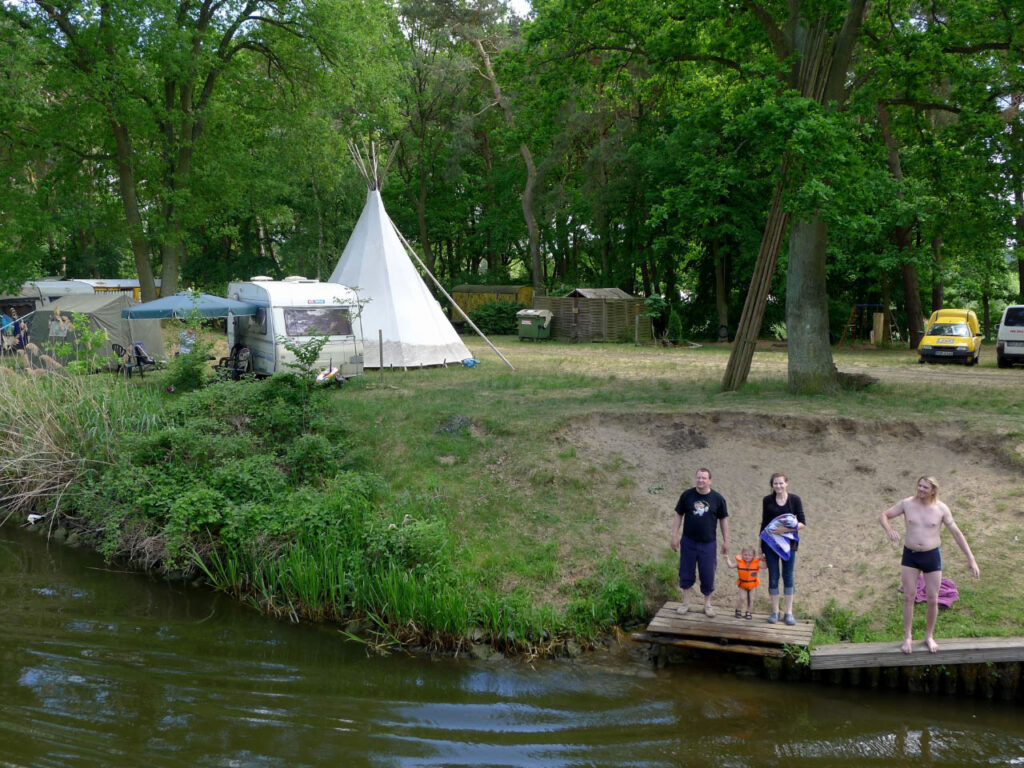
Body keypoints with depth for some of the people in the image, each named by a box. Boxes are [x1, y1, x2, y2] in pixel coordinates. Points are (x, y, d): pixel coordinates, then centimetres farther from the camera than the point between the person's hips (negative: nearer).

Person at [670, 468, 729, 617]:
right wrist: (675, 536, 0)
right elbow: (679, 515, 3)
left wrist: (726, 541, 4)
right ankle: (686, 602, 23)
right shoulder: (687, 495, -4)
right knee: (686, 573, 8)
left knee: (708, 575, 5)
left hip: (708, 543, 0)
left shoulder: (717, 498, -4)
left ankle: (707, 604, 23)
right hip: (688, 542, 1)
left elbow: (723, 519, 4)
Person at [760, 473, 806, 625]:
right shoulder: (767, 500, 2)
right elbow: (764, 523, 7)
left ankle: (789, 613, 13)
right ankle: (775, 612, 15)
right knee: (773, 577, 5)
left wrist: (788, 528, -22)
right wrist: (761, 546, 6)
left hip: (788, 543, -1)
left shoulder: (795, 499, -3)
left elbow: (803, 523, -4)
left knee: (788, 576, 4)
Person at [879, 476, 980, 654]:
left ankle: (929, 637, 25)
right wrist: (890, 531, -22)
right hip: (910, 556, 0)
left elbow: (957, 533, -3)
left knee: (932, 600, 4)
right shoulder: (907, 503, -7)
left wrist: (971, 559, -6)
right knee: (908, 597, 1)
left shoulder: (941, 509, -9)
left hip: (932, 556, 0)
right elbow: (883, 516, 0)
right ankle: (907, 637, 14)